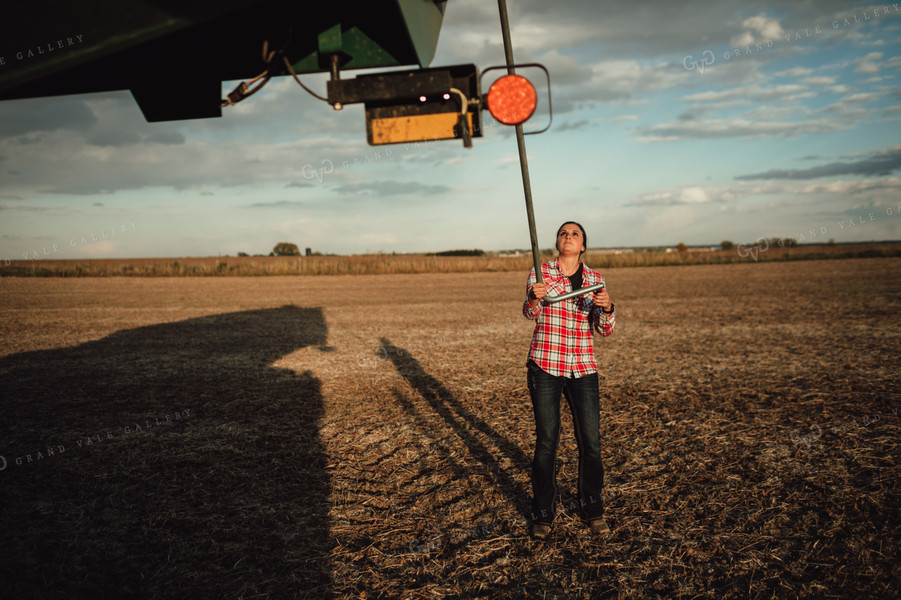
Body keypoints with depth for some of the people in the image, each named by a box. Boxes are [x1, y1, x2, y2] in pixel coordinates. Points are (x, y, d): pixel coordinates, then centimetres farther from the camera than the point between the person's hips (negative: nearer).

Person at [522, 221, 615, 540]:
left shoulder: (594, 279, 5)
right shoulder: (540, 272, -1)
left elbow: (605, 329, -1)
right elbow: (529, 312, -16)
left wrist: (606, 307, -23)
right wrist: (534, 297, -39)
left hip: (582, 369, 2)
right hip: (545, 366, -2)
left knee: (591, 441, 1)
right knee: (546, 440, 1)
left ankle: (593, 508, 23)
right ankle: (542, 514, 16)